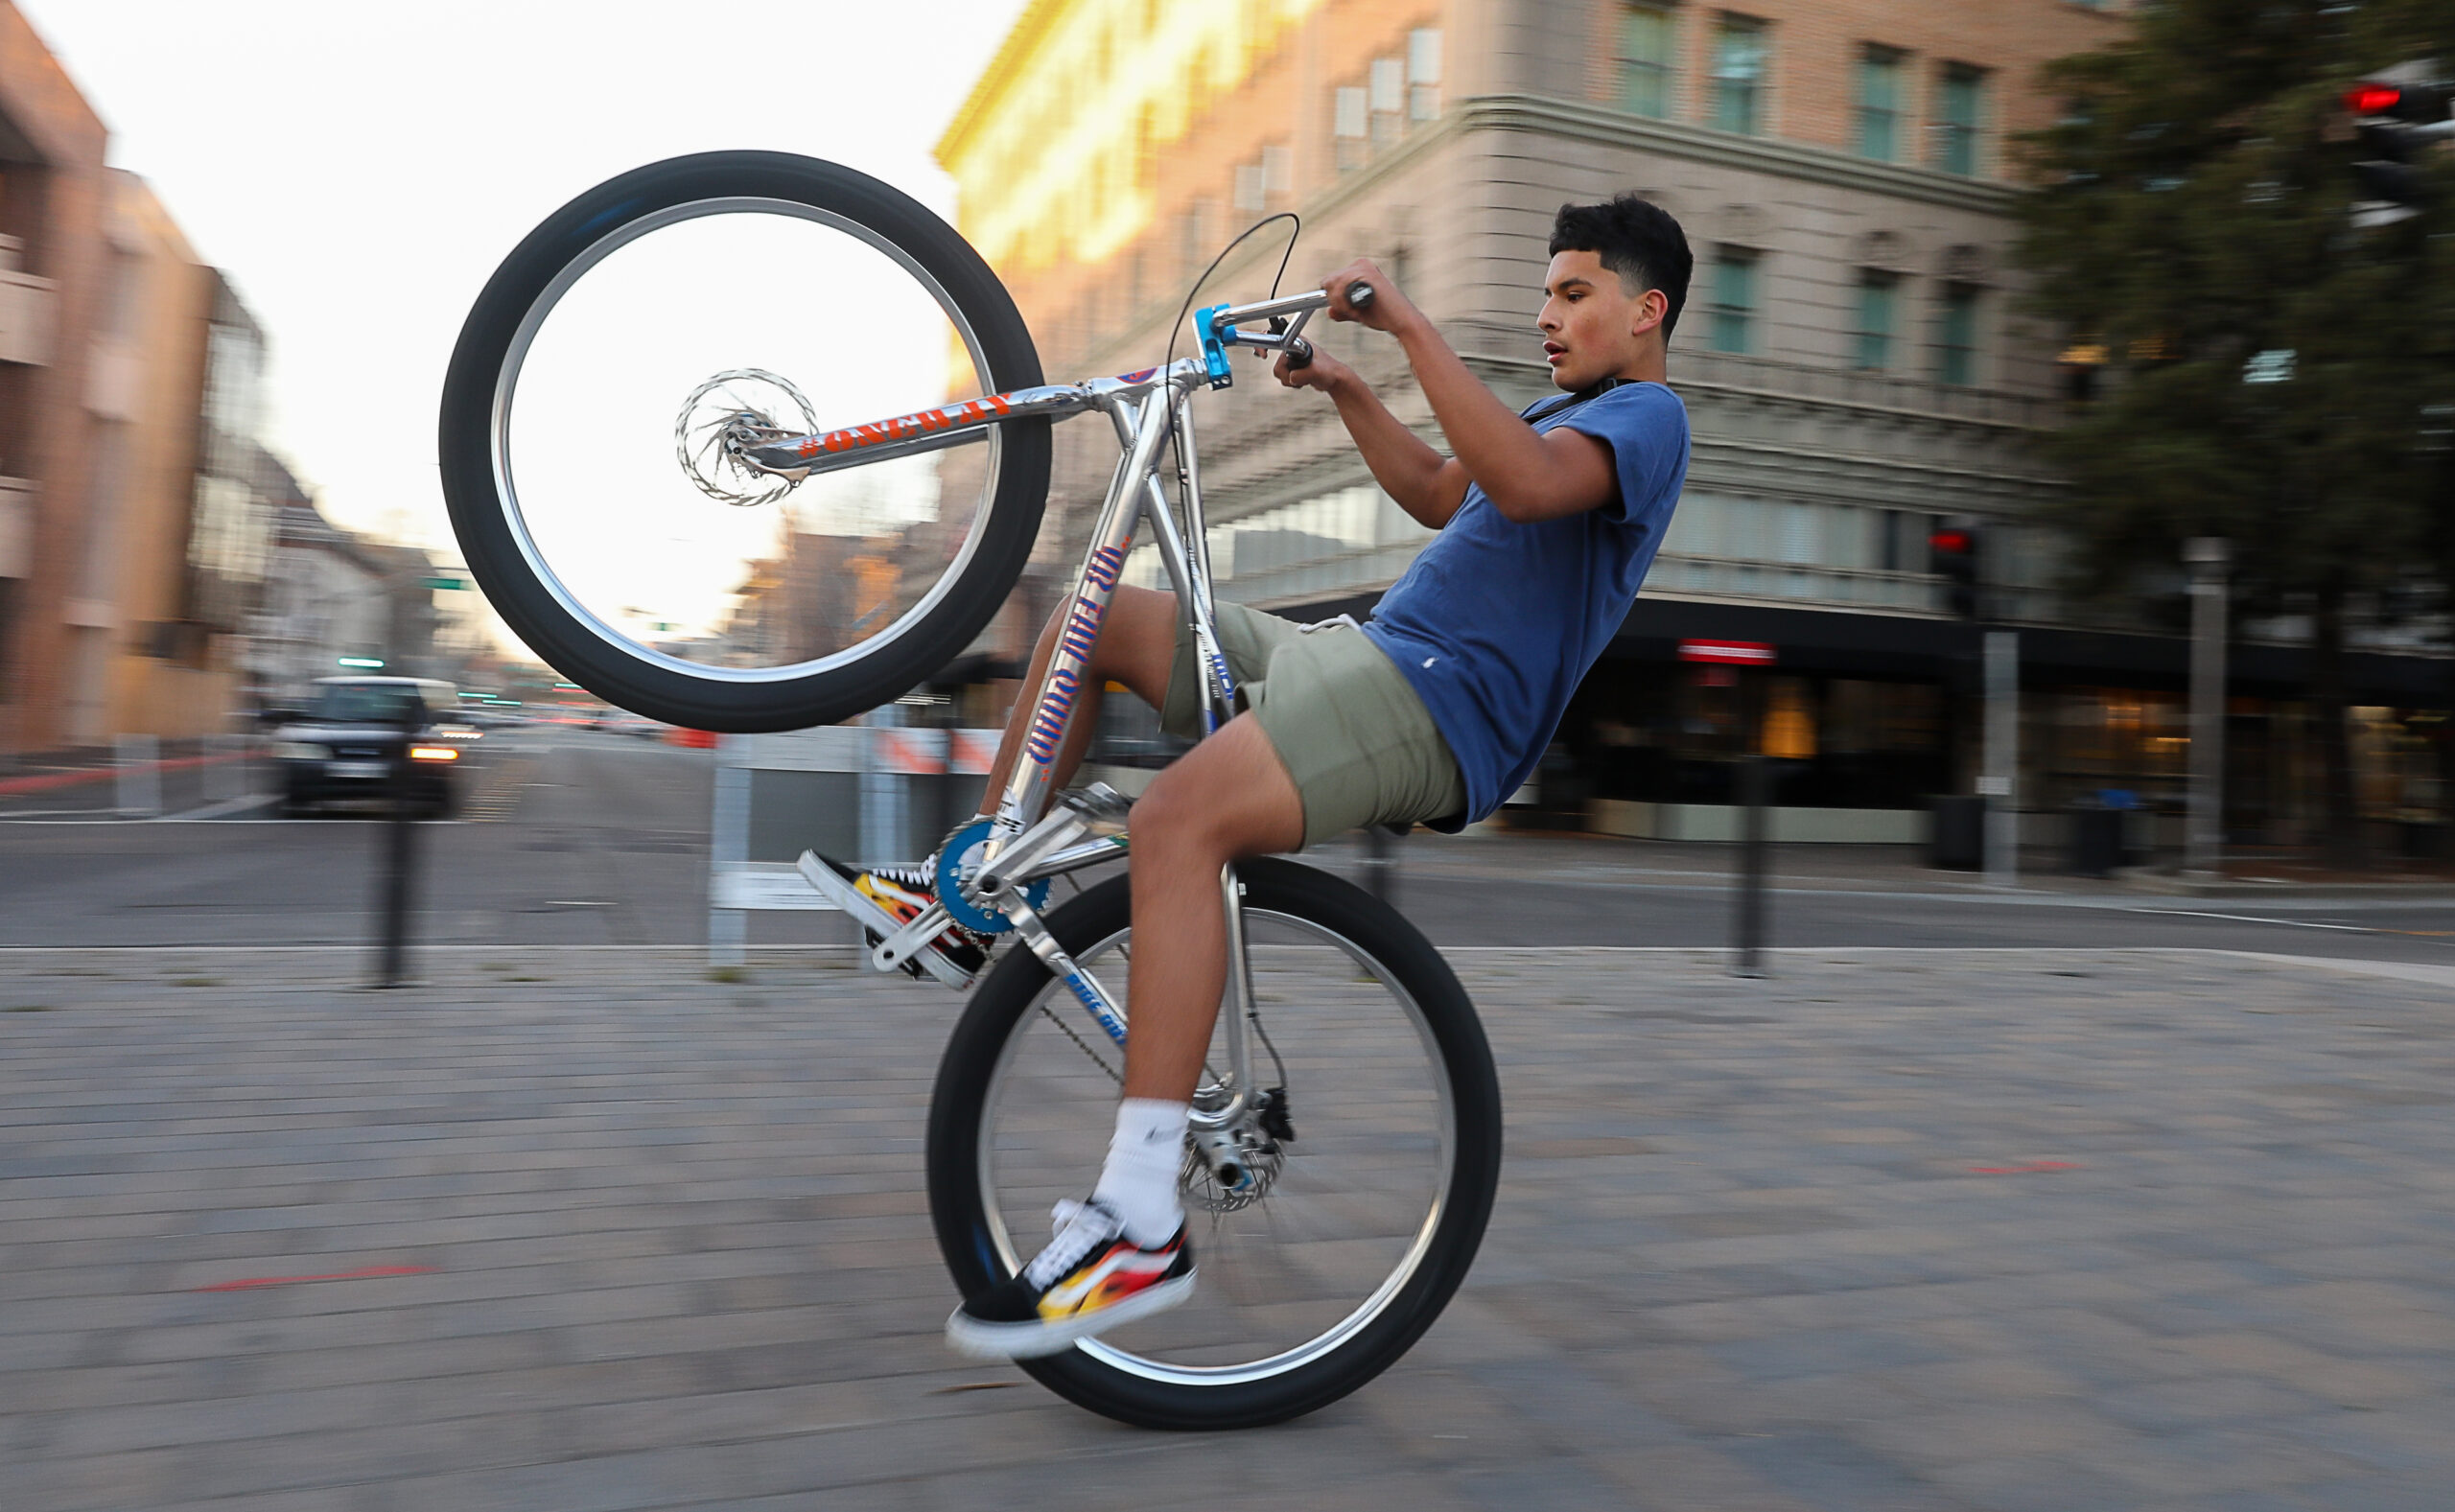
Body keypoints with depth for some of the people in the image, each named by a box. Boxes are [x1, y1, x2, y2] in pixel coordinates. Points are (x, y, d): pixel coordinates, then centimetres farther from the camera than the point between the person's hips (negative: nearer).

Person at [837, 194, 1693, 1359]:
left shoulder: (1648, 416, -4)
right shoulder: (1572, 410, 29)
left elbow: (1525, 481, -27)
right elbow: (1439, 496, 34)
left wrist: (1411, 324, -25)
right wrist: (1346, 390, 25)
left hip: (1435, 703, -11)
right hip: (1367, 653, 11)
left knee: (1176, 818, -36)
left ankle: (1141, 1226, -35)